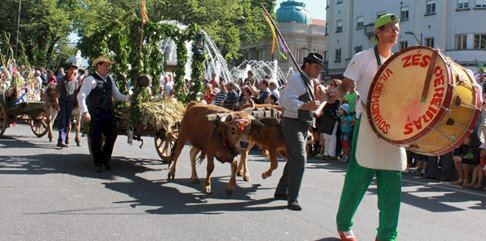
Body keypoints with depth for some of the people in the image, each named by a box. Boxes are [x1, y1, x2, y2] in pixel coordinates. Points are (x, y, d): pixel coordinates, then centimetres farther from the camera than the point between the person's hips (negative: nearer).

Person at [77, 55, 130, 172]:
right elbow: (81, 96, -12)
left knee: (112, 135, 7)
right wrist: (85, 112, -19)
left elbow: (117, 95, 22)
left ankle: (105, 159, 26)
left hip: (109, 113, 6)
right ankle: (98, 163, 13)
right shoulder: (91, 79, -7)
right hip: (95, 115, -6)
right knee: (96, 139, 0)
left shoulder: (110, 79, 15)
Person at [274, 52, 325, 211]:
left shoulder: (310, 81, 17)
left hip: (303, 126, 10)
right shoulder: (297, 79, -14)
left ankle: (281, 191, 27)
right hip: (293, 125, -10)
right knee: (300, 159, -18)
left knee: (294, 160, 16)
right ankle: (292, 199, -16)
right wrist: (307, 106, -35)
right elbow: (288, 101, -26)